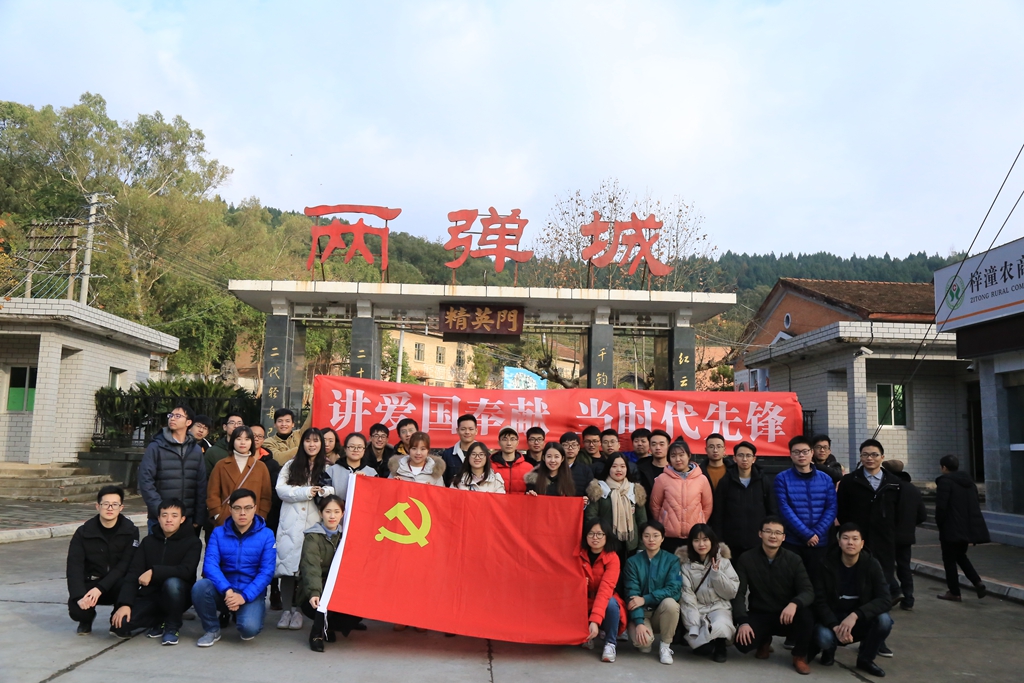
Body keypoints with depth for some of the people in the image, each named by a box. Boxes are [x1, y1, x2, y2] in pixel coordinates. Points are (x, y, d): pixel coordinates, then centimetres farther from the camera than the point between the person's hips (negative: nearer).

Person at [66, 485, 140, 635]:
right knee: (77, 609, -29)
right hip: (90, 582, 1)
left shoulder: (130, 531, -8)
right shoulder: (83, 532, -5)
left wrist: (100, 588, -26)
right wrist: (80, 596, -28)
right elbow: (74, 566, -13)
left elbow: (125, 565, -14)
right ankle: (86, 619, 13)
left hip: (116, 584, -1)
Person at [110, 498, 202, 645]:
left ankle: (172, 626, -10)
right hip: (150, 595, 4)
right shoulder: (148, 541, 5)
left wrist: (154, 572, -26)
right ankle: (160, 621, 9)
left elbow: (186, 571, -22)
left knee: (172, 583, -37)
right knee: (119, 624, -21)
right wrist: (125, 603, -17)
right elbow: (133, 573, -3)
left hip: (178, 596, -3)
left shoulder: (192, 541, -7)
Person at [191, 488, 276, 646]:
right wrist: (227, 590, -27)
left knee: (249, 628, -30)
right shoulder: (218, 533, 1)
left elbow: (266, 572, -9)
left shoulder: (266, 535, -4)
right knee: (200, 586, -29)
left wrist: (244, 596, -23)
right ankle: (212, 630, -3)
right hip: (223, 591, 2)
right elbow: (210, 564, -12)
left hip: (251, 593, -2)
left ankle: (254, 611, 9)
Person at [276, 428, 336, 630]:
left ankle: (299, 610, 6)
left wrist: (325, 491, -19)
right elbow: (281, 489, 1)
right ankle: (286, 610, 4)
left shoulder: (329, 467, 9)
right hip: (291, 522, 1)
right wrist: (305, 492, -10)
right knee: (288, 563, -3)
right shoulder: (291, 465, 13)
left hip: (315, 523, -1)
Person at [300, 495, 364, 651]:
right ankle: (317, 633, -11)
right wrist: (314, 593, -43)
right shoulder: (312, 538, -10)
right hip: (315, 597, -5)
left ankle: (330, 626, 2)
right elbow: (312, 569, -26)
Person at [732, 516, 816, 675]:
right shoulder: (746, 559, -6)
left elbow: (808, 591, -13)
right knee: (742, 643, -28)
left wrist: (794, 604, -37)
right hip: (758, 615, 0)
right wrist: (743, 622, -24)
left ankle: (799, 657, -3)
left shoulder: (794, 560, -5)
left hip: (786, 616, 0)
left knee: (806, 615, -33)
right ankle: (764, 641, 13)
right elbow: (738, 593, -8)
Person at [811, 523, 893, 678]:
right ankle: (829, 649, 7)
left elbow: (884, 599, -19)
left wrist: (855, 615, -32)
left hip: (862, 620, 2)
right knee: (823, 637, -34)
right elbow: (819, 601, -13)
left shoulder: (871, 565, -11)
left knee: (884, 620, -29)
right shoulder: (827, 565, -13)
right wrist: (835, 626, -29)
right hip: (833, 619, -2)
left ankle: (865, 658, -1)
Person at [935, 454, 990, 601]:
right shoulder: (968, 481, 12)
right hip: (969, 527, 8)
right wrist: (971, 525, 21)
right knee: (960, 555, 22)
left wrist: (939, 524, -4)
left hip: (952, 528, -8)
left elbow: (941, 506, -18)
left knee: (949, 560, 4)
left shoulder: (945, 481, -13)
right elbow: (975, 505, 16)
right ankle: (978, 582, 7)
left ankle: (954, 593, 9)